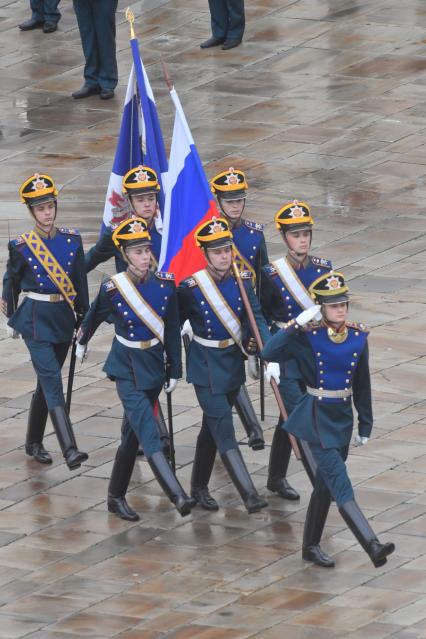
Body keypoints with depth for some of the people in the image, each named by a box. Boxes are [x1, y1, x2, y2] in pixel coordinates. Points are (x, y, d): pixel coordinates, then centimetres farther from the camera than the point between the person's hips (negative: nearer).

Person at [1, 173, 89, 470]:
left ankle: (34, 443, 29)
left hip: (63, 318, 4)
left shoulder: (72, 239, 2)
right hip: (36, 320, -4)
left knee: (47, 381, 14)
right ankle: (70, 450, -25)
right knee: (52, 381, -15)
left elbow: (80, 282, 10)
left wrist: (83, 316, 12)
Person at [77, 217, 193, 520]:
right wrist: (82, 342, 24)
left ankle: (117, 497, 26)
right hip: (126, 367, -4)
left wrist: (175, 370, 3)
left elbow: (173, 330, 2)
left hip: (154, 364, 4)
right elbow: (94, 317, 7)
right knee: (148, 430, -17)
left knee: (134, 432, 12)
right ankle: (177, 495, -29)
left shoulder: (166, 283, -7)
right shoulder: (113, 289, -15)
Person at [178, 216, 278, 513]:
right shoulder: (191, 288, -15)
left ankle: (200, 487, 32)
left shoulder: (241, 280, -3)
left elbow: (256, 319, -6)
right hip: (206, 366, -5)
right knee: (224, 431, -11)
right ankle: (250, 495, -18)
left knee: (213, 427, 17)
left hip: (234, 361, 5)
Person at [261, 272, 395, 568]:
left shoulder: (358, 336, 0)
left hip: (343, 418, 6)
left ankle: (311, 547, 29)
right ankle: (373, 546, -24)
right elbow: (269, 353, -25)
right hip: (317, 418, -6)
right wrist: (297, 324, -28)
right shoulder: (307, 336, -12)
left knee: (326, 485, 15)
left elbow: (362, 383, 9)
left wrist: (365, 423, 11)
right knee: (341, 485, -13)